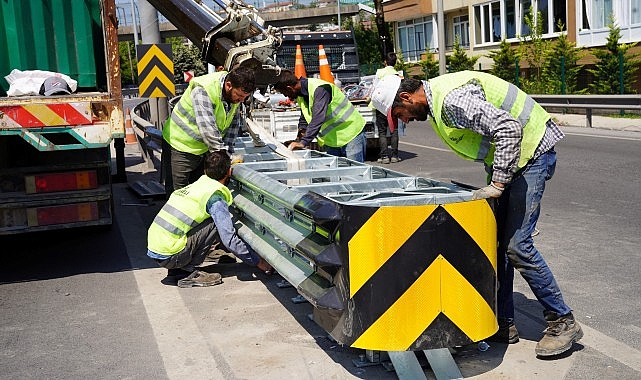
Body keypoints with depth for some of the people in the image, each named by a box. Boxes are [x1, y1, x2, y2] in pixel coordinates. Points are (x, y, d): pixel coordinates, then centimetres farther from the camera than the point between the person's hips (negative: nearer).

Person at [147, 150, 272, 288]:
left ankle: (177, 269, 12)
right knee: (217, 225, -8)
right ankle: (189, 272, -3)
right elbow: (230, 240, -14)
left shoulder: (197, 184, 14)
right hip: (168, 257, -8)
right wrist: (258, 262, -4)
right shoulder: (216, 198, -11)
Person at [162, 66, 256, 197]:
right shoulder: (203, 91, -31)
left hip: (203, 148, 7)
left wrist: (228, 152, -7)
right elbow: (208, 130, -33)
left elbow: (233, 124, 3)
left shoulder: (236, 94, -7)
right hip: (181, 146, -7)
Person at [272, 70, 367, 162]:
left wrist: (303, 142, -39)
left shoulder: (320, 89, -25)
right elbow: (304, 119, 17)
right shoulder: (300, 95, 3)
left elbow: (318, 119, -35)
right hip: (331, 141, 8)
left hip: (351, 136, -8)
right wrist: (299, 139, 4)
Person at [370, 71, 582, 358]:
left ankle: (562, 322, 4)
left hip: (530, 152, -10)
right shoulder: (436, 98, 8)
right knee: (493, 239, 7)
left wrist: (497, 184, -28)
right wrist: (495, 180, 11)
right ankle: (504, 323, 15)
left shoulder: (453, 98, -25)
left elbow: (509, 128, -32)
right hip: (504, 156, 10)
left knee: (516, 244, -12)